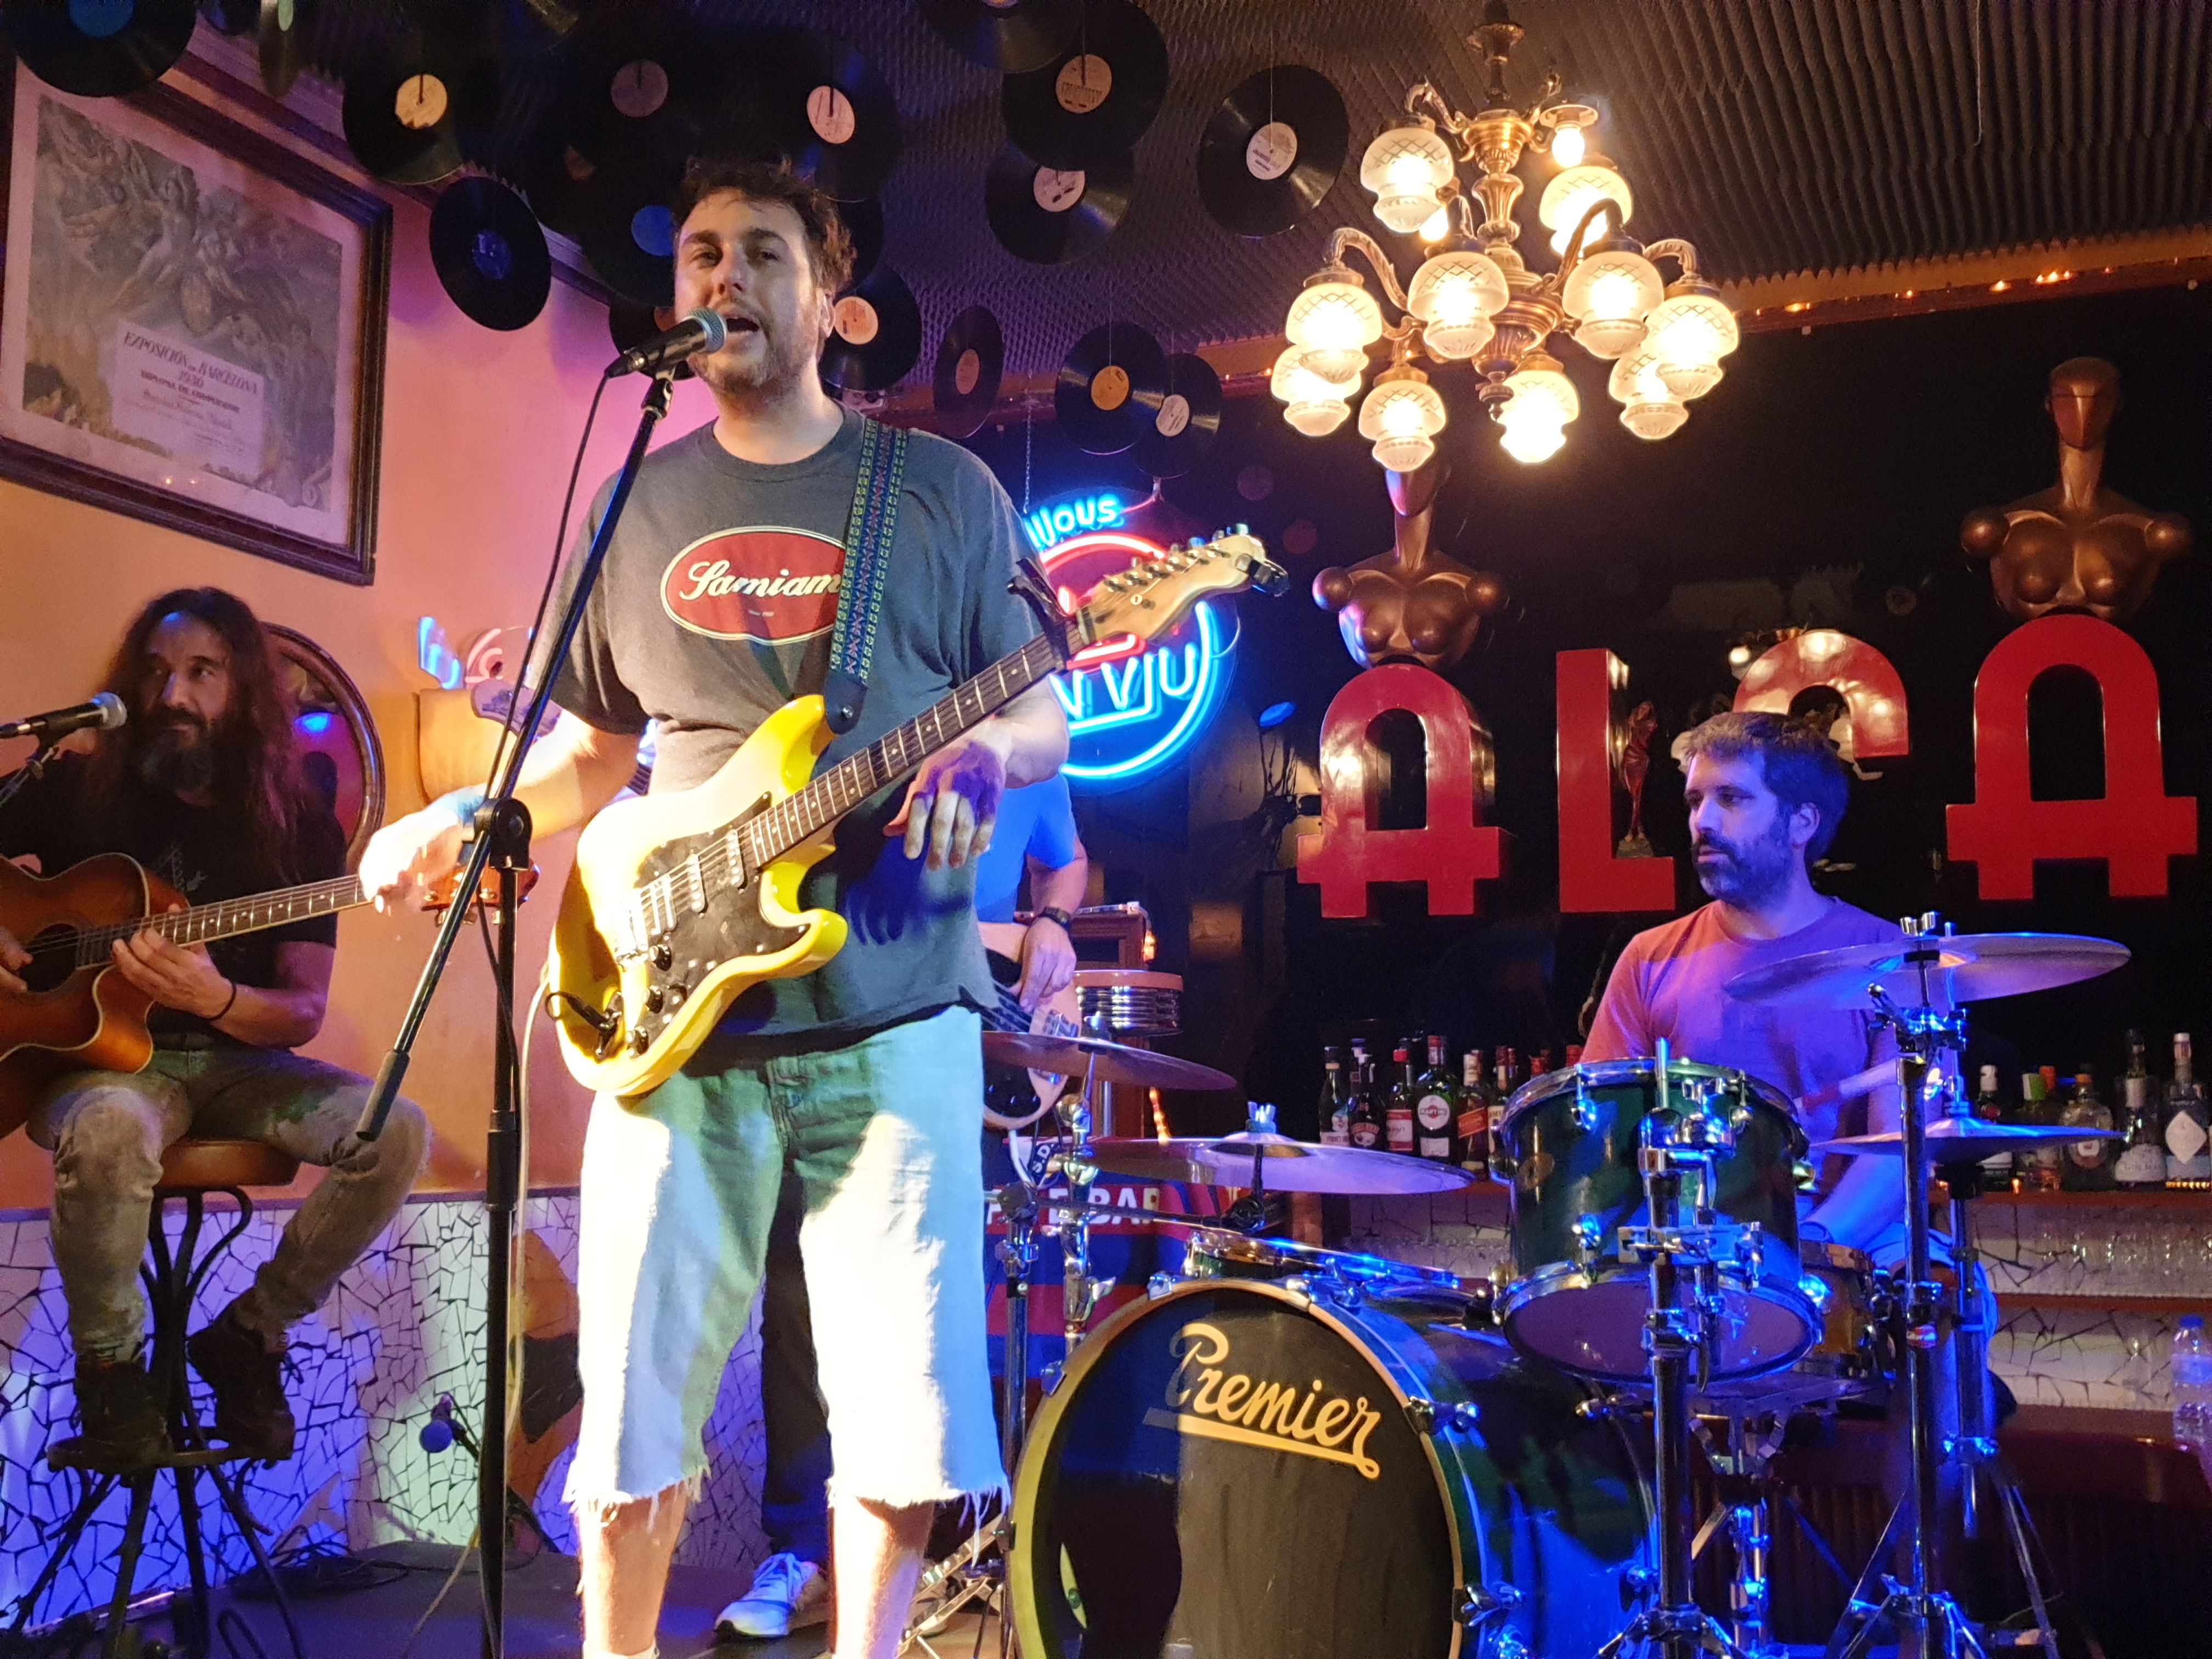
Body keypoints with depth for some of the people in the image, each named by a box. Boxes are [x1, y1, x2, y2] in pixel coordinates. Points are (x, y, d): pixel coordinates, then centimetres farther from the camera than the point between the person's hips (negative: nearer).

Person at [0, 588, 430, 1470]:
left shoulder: (298, 824, 0)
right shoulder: (78, 790, -1)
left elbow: (303, 1012, -4)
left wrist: (215, 998, -25)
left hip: (236, 1060, 2)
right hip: (98, 1053, -2)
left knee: (395, 1131, -23)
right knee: (110, 1131, -39)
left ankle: (248, 1334, -1)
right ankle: (108, 1361, -10)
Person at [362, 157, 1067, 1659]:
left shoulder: (942, 492, 7)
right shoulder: (638, 505, 14)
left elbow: (1044, 719, 7)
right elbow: (594, 750, 20)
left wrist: (981, 757, -16)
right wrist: (466, 817, 2)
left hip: (889, 1005, -2)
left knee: (903, 1402, -1)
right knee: (637, 1396, 3)